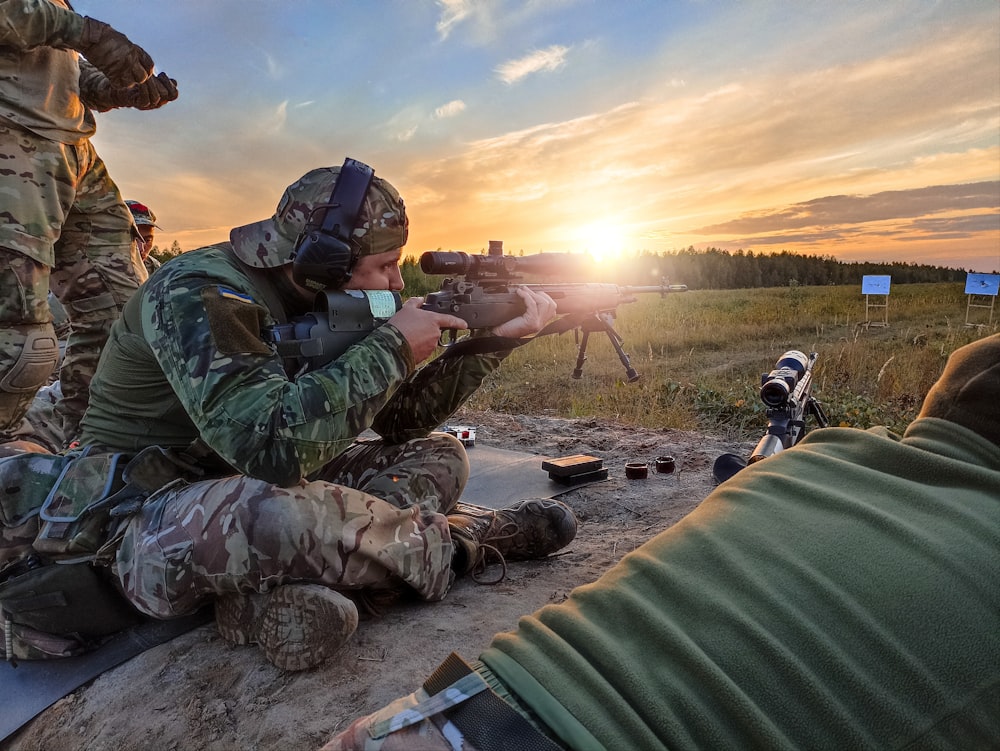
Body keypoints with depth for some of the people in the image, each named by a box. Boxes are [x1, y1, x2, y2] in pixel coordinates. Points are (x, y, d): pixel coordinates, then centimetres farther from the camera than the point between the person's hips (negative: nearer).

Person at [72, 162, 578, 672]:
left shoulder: (323, 306, 1)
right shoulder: (196, 294, -23)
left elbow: (398, 419, 3)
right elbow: (270, 444, -38)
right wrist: (392, 347, -27)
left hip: (261, 489, 8)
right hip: (151, 529, -7)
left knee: (440, 455, 1)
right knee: (274, 516, -43)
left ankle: (307, 590, -22)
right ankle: (455, 544, -14)